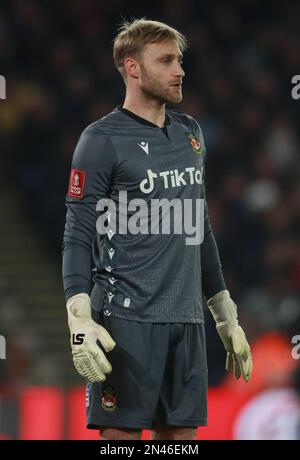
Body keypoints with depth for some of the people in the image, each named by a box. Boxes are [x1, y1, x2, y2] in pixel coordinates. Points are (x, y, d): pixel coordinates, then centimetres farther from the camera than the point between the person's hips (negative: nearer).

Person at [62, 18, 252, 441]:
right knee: (122, 434, -5)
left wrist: (226, 316, 22)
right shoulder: (102, 139, -5)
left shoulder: (190, 133, 16)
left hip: (187, 319, 6)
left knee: (181, 432, 7)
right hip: (127, 316, -6)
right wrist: (80, 322, -19)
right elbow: (78, 237, -8)